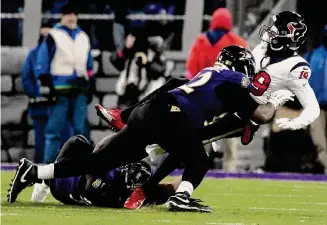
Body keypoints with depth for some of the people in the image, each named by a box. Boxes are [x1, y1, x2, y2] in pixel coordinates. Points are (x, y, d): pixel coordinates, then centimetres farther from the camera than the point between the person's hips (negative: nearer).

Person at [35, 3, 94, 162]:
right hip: (59, 89, -5)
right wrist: (45, 84, -12)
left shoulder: (83, 37, 17)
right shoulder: (53, 36, 0)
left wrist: (91, 86, 18)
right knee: (54, 127, -5)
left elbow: (89, 64, 23)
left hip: (80, 89, 5)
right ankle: (50, 163, -4)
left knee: (81, 127, 5)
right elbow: (42, 61, -4)